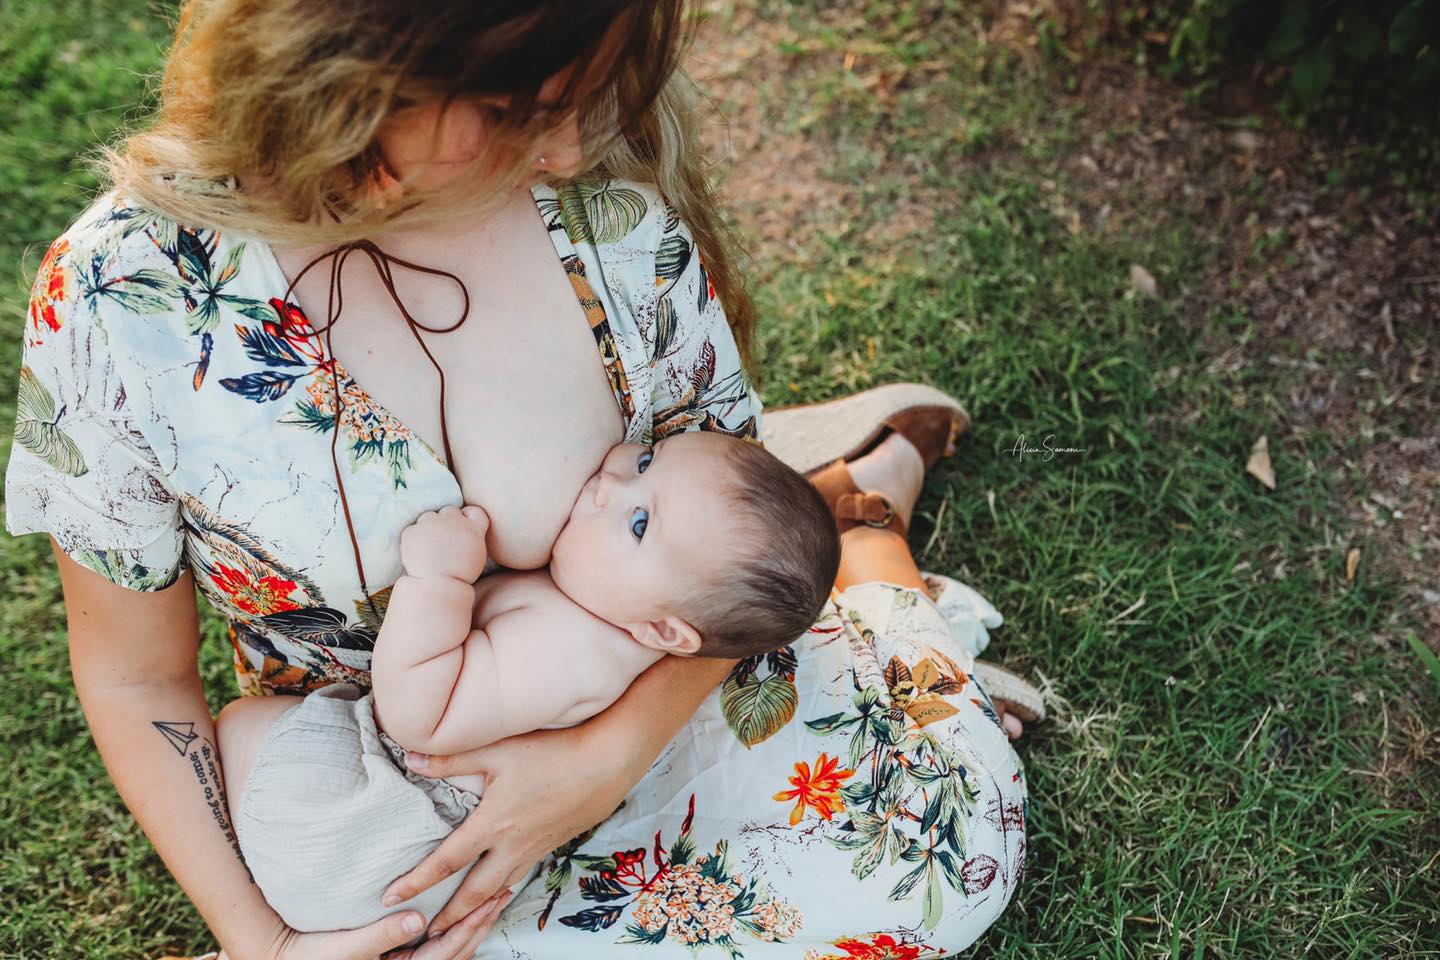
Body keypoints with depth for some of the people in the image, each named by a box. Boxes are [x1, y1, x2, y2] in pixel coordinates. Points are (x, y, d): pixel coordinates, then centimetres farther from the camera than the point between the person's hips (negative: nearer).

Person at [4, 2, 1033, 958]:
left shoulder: (610, 191, -21)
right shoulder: (122, 301, -24)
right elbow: (137, 680, -10)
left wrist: (612, 754, -23)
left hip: (653, 700, 0)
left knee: (959, 820, -11)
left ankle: (865, 510, 21)